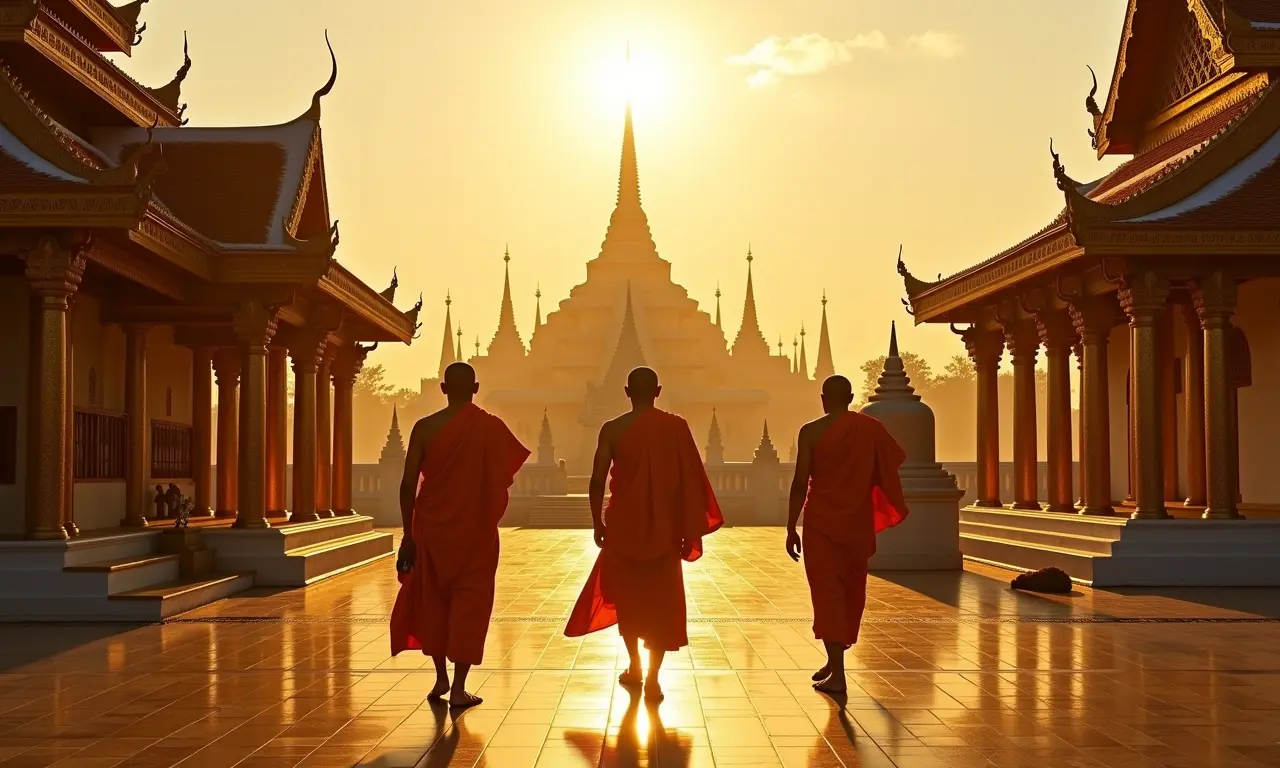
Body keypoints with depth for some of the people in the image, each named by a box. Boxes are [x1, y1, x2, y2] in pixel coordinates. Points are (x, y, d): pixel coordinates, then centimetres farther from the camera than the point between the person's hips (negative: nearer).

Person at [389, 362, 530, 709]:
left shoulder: (425, 428, -4)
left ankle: (441, 678, 24)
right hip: (476, 531, -1)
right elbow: (508, 473, 6)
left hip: (432, 528, 1)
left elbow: (408, 484, -5)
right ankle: (458, 688, 1)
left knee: (432, 599, 17)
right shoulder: (491, 427, -6)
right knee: (469, 602, 4)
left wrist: (409, 535, 3)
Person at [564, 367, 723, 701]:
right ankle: (652, 678, 1)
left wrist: (598, 523, 8)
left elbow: (597, 481, -5)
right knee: (661, 601, 6)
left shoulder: (613, 429, -4)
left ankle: (635, 668, 25)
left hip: (624, 526, 0)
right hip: (664, 528, 0)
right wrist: (689, 532, 2)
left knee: (627, 595, 17)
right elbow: (691, 480, -4)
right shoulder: (677, 427, -3)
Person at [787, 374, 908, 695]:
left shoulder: (811, 431, -8)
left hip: (821, 522, -3)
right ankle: (835, 662, 27)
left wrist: (791, 528, -4)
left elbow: (800, 484, -10)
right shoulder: (871, 428, 1)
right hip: (858, 523, 3)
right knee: (850, 591, 16)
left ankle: (837, 674, -10)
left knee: (827, 592, -3)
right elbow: (895, 463, 4)